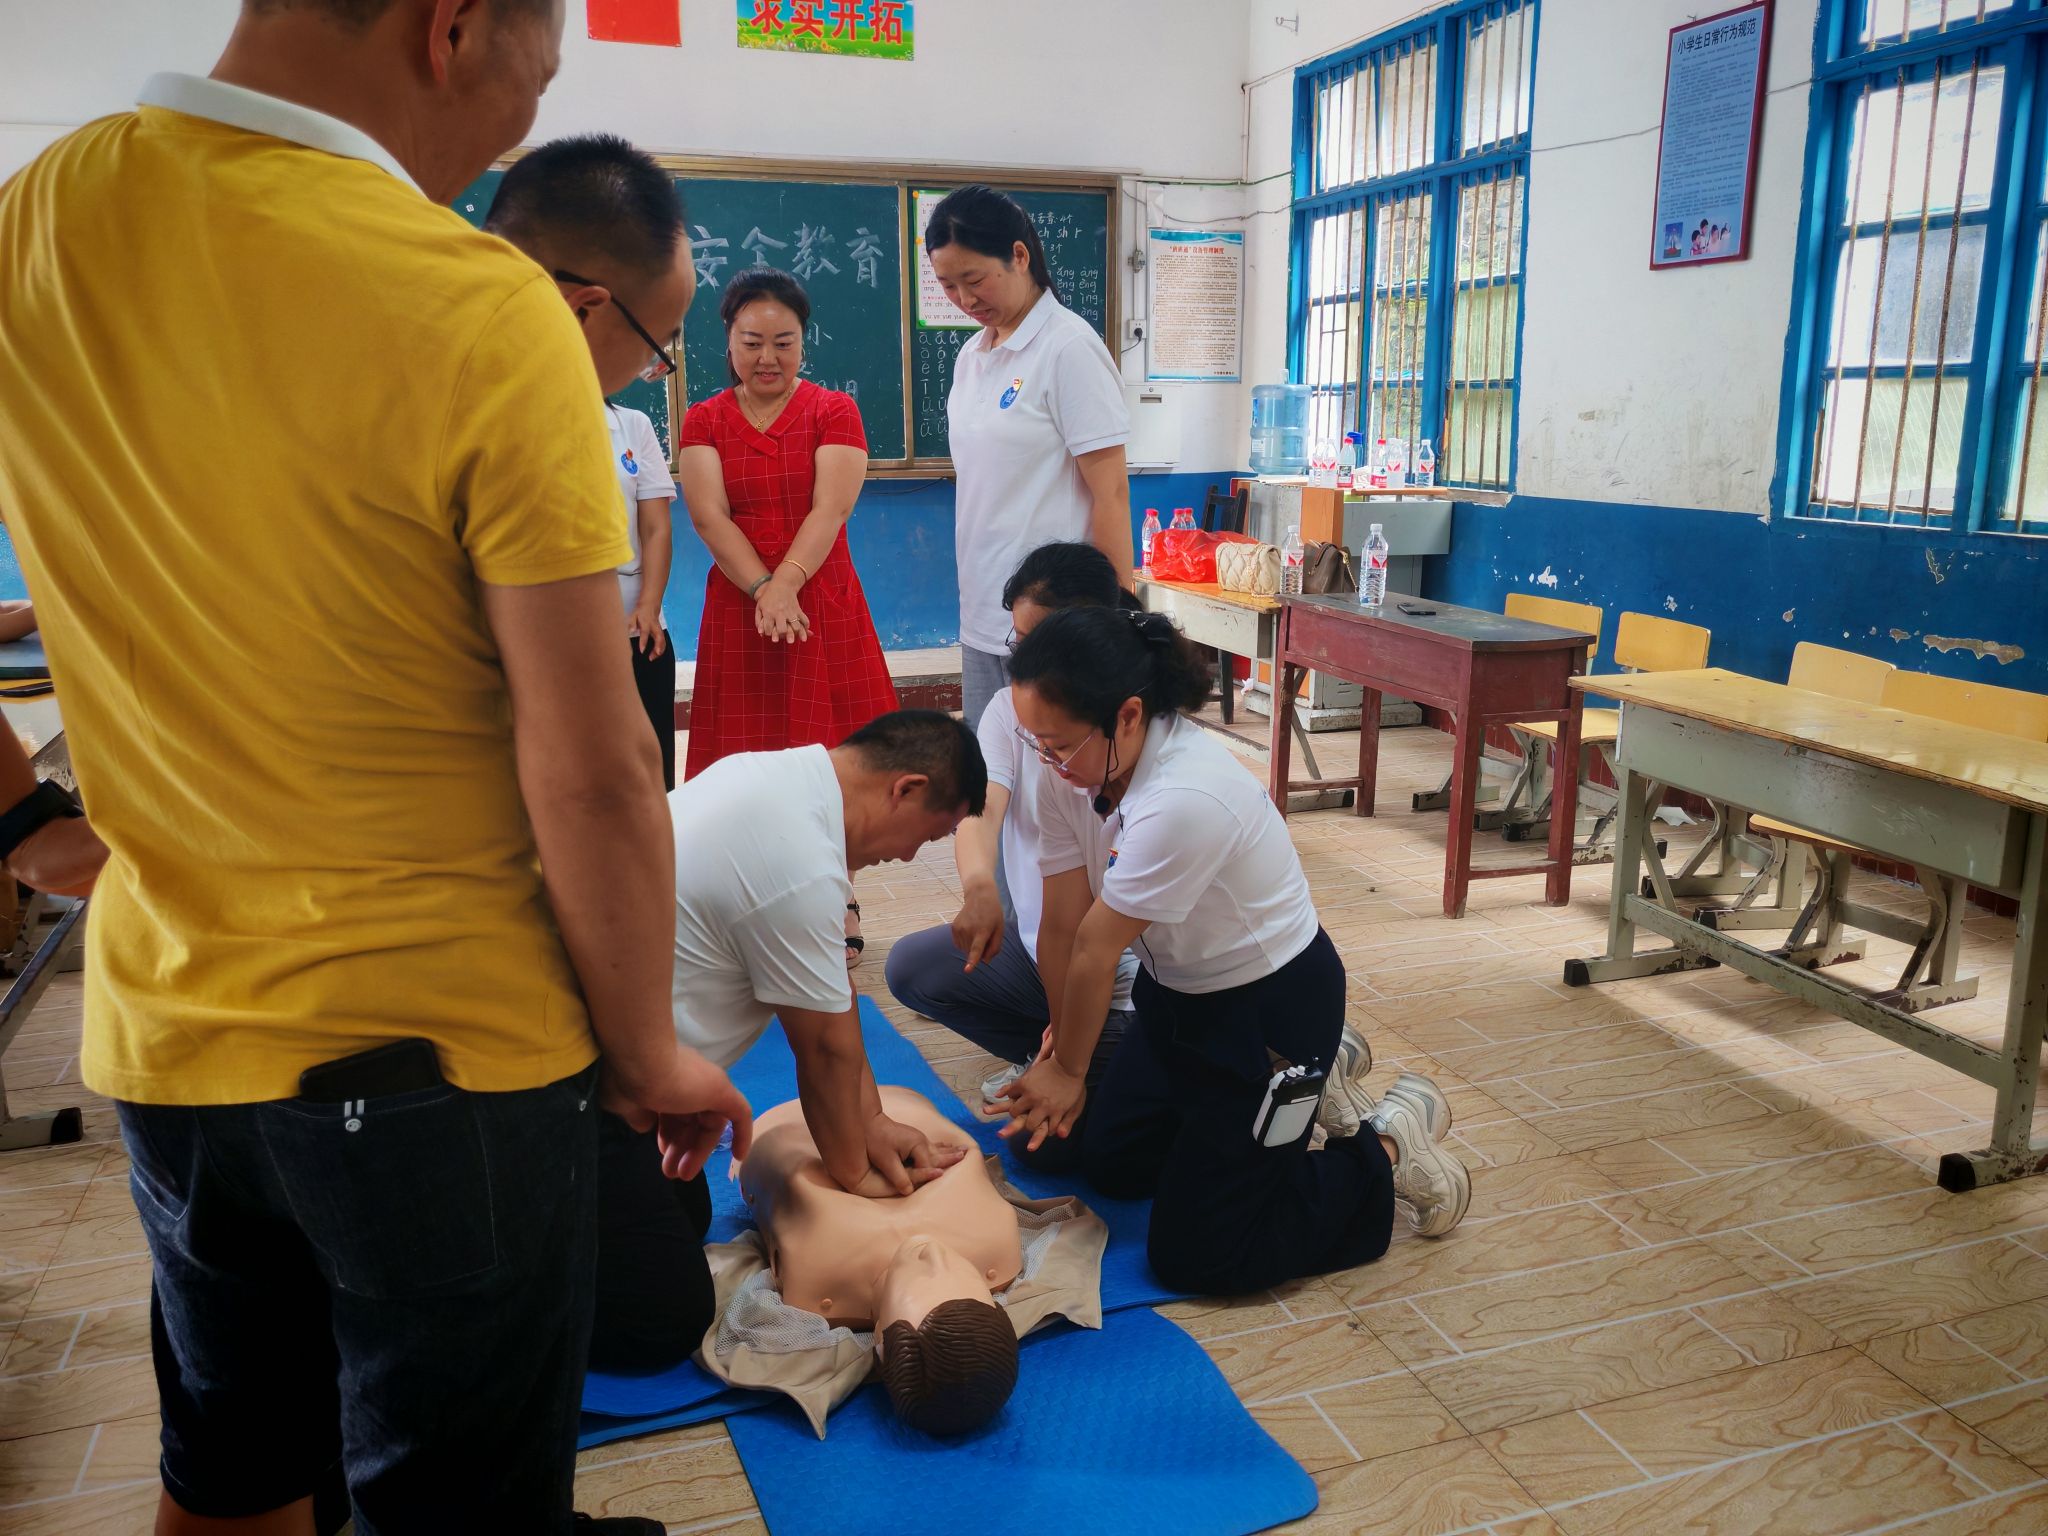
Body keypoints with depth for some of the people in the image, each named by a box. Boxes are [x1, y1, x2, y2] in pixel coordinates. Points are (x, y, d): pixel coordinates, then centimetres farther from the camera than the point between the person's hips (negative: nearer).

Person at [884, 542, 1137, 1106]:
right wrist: (979, 885, -45)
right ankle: (1045, 1054, 4)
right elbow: (981, 807, -21)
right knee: (909, 966, -11)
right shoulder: (1010, 707, -4)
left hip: (1124, 970, -6)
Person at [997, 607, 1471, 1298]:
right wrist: (1058, 1058, -3)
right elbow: (1061, 927, -7)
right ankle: (1312, 1080, 31)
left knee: (1193, 1258, -3)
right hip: (1178, 992, 8)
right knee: (1109, 1164, 22)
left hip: (1274, 1007, -8)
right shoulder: (1075, 774, -12)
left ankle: (1388, 1148, 13)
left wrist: (1069, 1070, -11)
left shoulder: (1185, 799, -37)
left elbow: (1097, 950, -24)